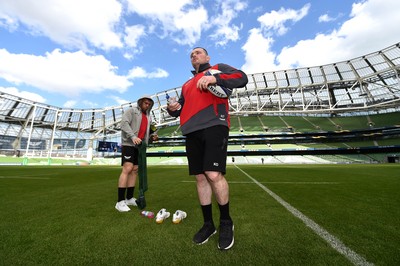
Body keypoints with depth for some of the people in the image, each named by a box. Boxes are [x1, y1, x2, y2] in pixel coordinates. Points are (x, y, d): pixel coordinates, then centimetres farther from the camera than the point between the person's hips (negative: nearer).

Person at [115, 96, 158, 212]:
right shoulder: (131, 111, 3)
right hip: (128, 143, -7)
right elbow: (124, 123, -12)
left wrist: (152, 137, 3)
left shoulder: (149, 117, 21)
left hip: (140, 146, 7)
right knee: (127, 169, -16)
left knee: (135, 170, 5)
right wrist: (133, 137, -25)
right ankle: (120, 201, -12)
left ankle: (129, 198, 13)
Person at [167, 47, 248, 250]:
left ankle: (226, 222, 9)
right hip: (192, 131, 6)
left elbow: (241, 78, 2)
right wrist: (173, 108, 8)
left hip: (213, 125, -5)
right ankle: (208, 224, 19)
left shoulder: (218, 68, 18)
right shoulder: (187, 84, 32)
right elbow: (182, 106, 32)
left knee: (214, 175, -15)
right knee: (200, 177, 4)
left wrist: (215, 79, -13)